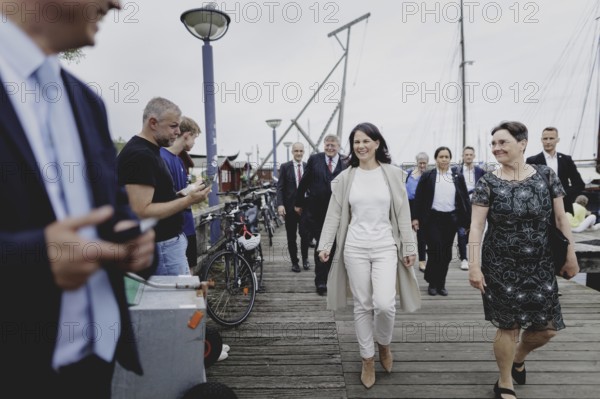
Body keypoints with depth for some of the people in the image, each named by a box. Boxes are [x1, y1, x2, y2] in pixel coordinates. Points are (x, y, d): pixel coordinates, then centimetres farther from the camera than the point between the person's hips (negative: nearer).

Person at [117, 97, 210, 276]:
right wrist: (188, 200, -22)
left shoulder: (148, 151, 13)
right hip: (162, 245, -10)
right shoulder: (139, 156, -19)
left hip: (168, 240, 10)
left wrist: (184, 195, 8)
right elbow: (142, 212, -25)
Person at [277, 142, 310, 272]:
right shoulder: (285, 167, 1)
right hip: (290, 207, 0)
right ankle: (294, 262, 22)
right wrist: (280, 204, -14)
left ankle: (305, 259, 21)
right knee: (291, 237, 8)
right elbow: (280, 187, -3)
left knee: (305, 234, -2)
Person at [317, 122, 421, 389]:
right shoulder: (345, 177, 3)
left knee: (385, 304, -12)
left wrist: (409, 247, 0)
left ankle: (383, 345, 21)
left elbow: (403, 214, 2)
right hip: (355, 248, 1)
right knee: (362, 306, 7)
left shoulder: (393, 174, 1)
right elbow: (334, 214, 3)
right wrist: (325, 245, -4)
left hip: (385, 247, -1)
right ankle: (368, 360, 26)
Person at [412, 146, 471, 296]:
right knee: (435, 250, -7)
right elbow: (418, 198, 1)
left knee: (446, 253, 7)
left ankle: (441, 284, 22)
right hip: (432, 219, -3)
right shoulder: (427, 176, 2)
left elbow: (465, 199, 8)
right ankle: (432, 283, 12)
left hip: (451, 219, 3)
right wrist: (416, 218, -5)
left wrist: (469, 220, 2)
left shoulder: (458, 177, 9)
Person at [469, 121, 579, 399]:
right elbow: (476, 227, -11)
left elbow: (561, 219, 5)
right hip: (501, 268, -3)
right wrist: (474, 266, -16)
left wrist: (570, 256, 6)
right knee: (508, 326, 4)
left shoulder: (546, 176, -1)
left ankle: (518, 356, 43)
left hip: (540, 266, 3)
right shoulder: (488, 183, -9)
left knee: (547, 327, 9)